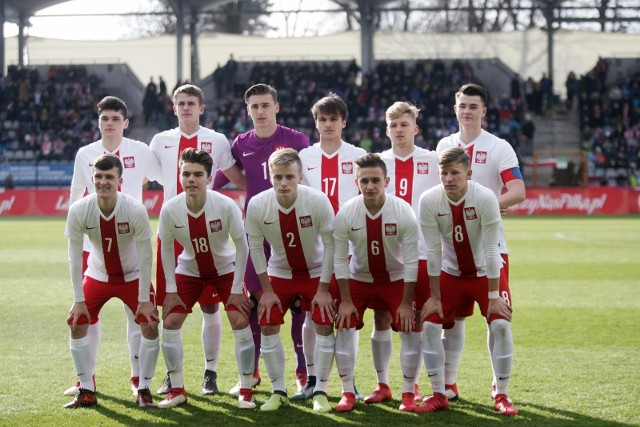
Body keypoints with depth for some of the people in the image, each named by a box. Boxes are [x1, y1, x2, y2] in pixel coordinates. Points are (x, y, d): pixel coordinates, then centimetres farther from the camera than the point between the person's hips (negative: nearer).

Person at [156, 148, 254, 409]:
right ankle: (177, 390, 8)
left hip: (225, 269, -2)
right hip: (189, 271, 2)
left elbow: (241, 246, -16)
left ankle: (246, 392, 0)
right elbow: (166, 248, -6)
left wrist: (236, 289, -16)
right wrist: (171, 290, -7)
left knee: (241, 322, -13)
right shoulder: (170, 209, -23)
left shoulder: (226, 206, -28)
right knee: (169, 323, -6)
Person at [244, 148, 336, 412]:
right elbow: (256, 247, -10)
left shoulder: (318, 201, -29)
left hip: (316, 272, -2)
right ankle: (279, 392, 9)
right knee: (268, 327, -5)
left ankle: (320, 391, 2)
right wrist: (267, 290, -8)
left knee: (324, 326, -11)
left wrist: (323, 289, -16)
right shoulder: (257, 205, -24)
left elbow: (330, 245, -18)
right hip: (279, 272, 2)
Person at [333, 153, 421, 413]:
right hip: (359, 278, 1)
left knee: (409, 330, -10)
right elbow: (340, 259, -12)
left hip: (396, 279, -1)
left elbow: (411, 260, -17)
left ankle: (408, 394, 6)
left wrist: (406, 303, -16)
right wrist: (346, 300, -12)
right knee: (344, 328, -9)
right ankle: (348, 394, 4)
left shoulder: (403, 212, -24)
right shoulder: (346, 214, -22)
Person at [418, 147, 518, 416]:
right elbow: (433, 251, -15)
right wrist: (435, 297, -11)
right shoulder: (429, 201, -20)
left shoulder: (485, 198, -26)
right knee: (430, 325, -8)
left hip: (485, 272, -2)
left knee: (500, 325, -17)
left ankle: (502, 396, -4)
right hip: (451, 273, 2)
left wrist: (493, 296, -20)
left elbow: (490, 250, -23)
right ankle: (438, 395, 6)